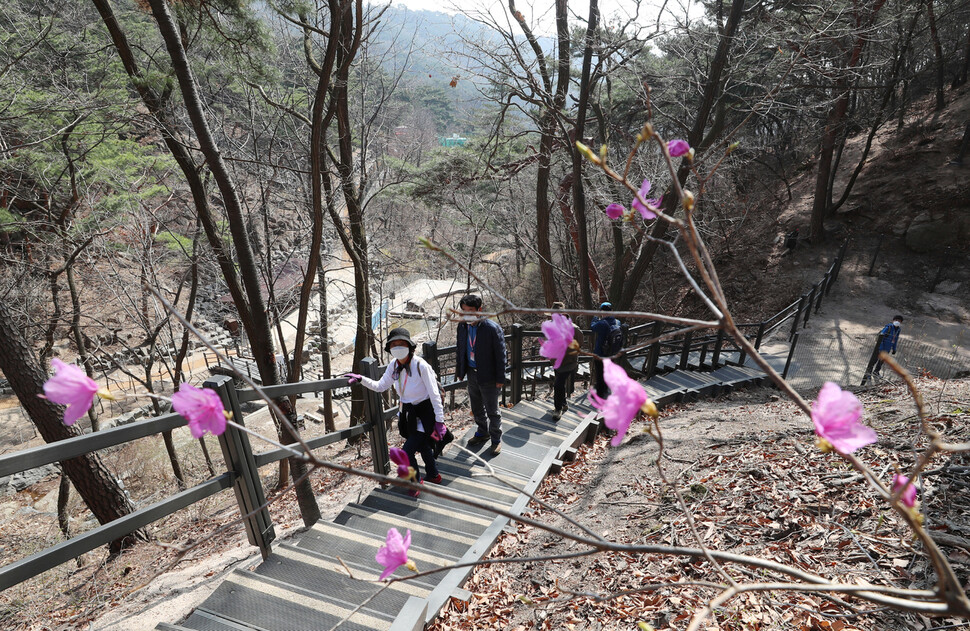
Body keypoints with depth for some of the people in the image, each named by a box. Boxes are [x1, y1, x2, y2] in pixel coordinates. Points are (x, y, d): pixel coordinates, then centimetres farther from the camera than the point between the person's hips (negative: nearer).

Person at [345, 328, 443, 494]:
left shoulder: (421, 365, -24)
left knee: (406, 452, -8)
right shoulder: (394, 365, -4)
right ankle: (433, 475, 48)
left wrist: (439, 419, -17)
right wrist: (362, 379, -8)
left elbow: (434, 394, -20)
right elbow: (380, 386, 5)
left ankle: (416, 481, 19)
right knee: (423, 446, 25)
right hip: (407, 412, 7)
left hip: (424, 414, -7)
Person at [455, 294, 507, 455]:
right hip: (472, 374, 6)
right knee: (477, 408, 22)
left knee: (492, 411, 9)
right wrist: (459, 370, 13)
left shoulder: (492, 328, -21)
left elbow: (500, 355, -16)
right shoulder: (462, 326, -2)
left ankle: (496, 439, 29)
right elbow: (460, 350, 11)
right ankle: (483, 433, 44)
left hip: (488, 376, -6)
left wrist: (500, 379, -14)